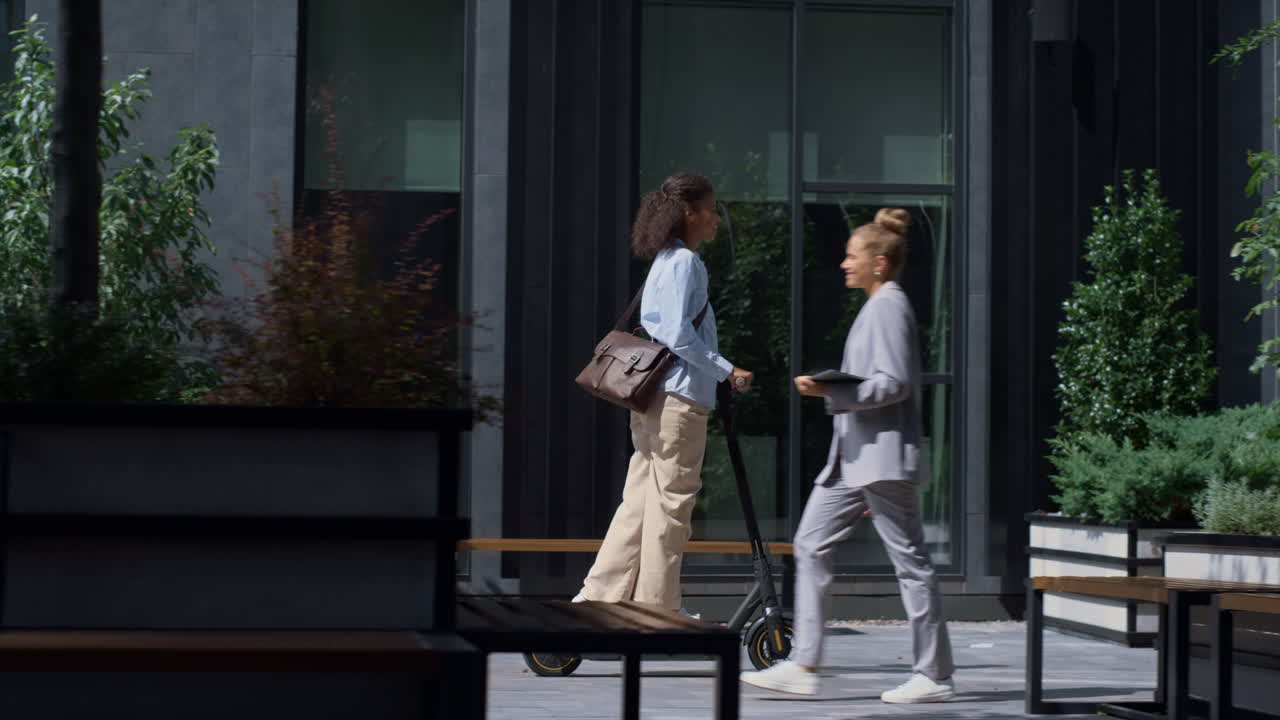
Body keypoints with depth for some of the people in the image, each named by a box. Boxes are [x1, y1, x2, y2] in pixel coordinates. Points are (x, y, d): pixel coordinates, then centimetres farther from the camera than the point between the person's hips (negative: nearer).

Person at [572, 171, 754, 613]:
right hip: (680, 397, -10)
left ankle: (601, 594, 10)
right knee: (672, 500, -3)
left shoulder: (666, 261, 18)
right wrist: (726, 371, -14)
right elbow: (679, 335, -19)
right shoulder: (685, 262, -11)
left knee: (642, 500, 10)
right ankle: (657, 605, 3)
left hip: (653, 394, 10)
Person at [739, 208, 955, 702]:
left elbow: (894, 383, -19)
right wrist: (830, 389, 17)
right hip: (856, 456, 11)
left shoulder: (889, 305, -11)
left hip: (883, 454, -11)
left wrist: (831, 391, -23)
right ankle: (803, 666, 5)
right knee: (812, 545, 5)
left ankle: (935, 676, 2)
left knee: (909, 560, -4)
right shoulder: (876, 306, 19)